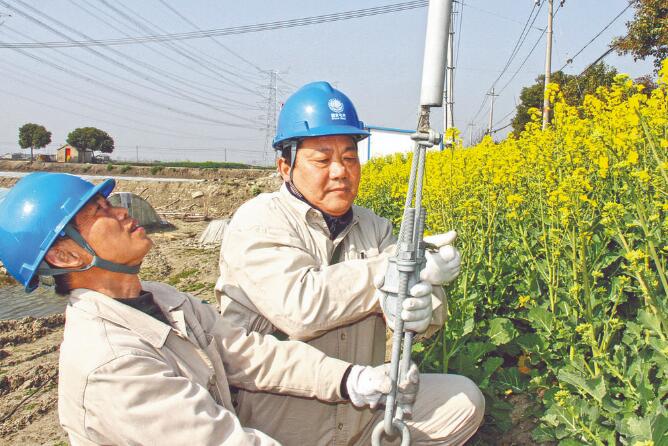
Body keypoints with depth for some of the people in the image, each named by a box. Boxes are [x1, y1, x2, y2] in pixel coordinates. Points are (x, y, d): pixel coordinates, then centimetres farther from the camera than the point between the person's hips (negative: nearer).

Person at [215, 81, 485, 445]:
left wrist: (421, 309, -27)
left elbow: (431, 309, -1)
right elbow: (298, 307, -25)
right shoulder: (258, 222, -9)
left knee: (465, 400, -5)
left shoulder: (373, 227, 8)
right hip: (282, 416, -5)